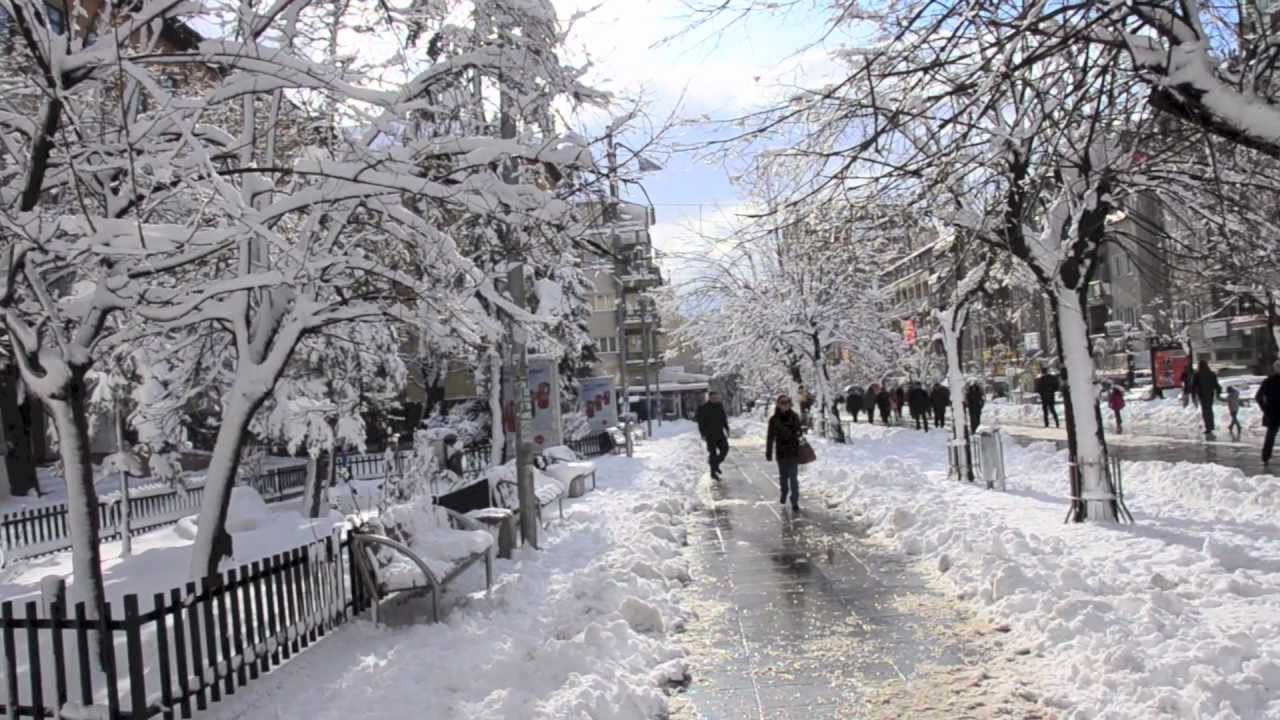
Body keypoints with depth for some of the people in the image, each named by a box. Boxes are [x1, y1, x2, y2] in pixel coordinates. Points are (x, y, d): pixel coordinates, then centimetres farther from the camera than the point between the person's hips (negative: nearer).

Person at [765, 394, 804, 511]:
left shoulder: (794, 417, -2)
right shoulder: (774, 419, -5)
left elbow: (799, 431, 12)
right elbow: (770, 437, -3)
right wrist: (768, 453, -4)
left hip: (793, 451, -1)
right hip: (781, 452, 1)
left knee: (793, 477, -6)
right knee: (783, 475, 15)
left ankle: (795, 501, -1)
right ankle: (784, 492, 43)